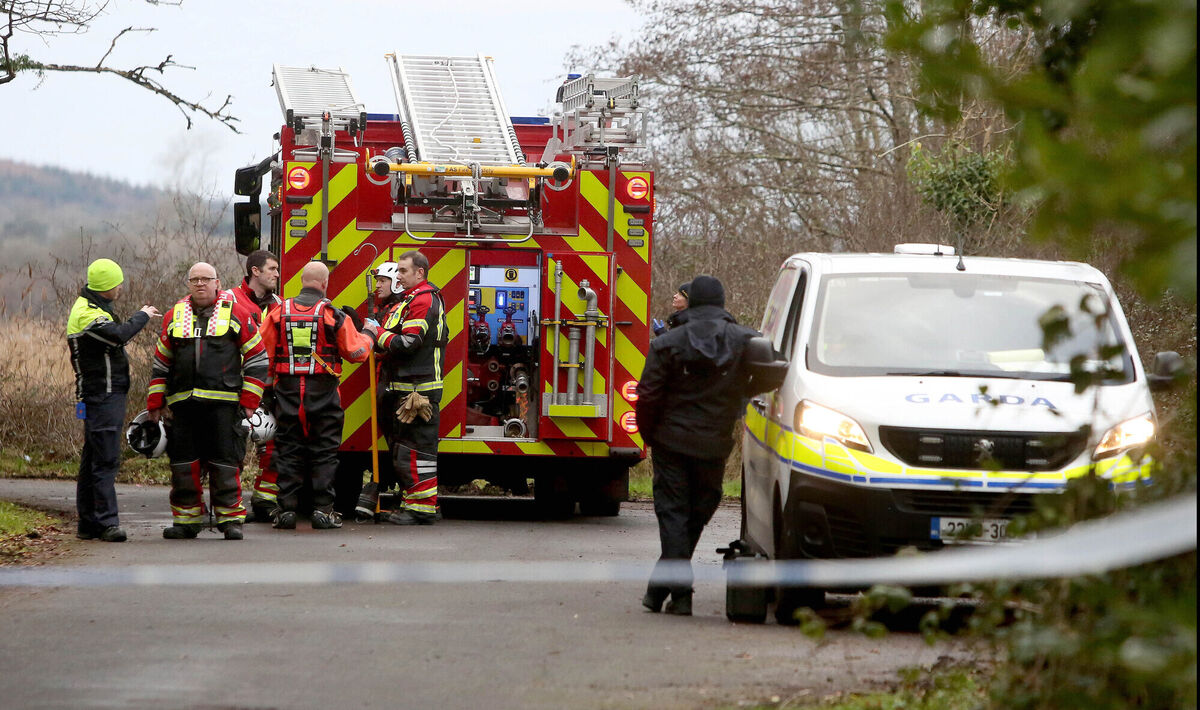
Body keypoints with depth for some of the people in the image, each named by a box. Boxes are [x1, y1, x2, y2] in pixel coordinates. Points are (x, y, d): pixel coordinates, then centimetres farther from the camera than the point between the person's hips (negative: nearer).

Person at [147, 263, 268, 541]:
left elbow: (256, 359, 5)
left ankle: (230, 518, 4)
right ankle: (186, 520, 12)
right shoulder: (175, 316, 14)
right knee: (183, 463, 4)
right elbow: (161, 363, 18)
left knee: (225, 462, -4)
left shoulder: (236, 314, 4)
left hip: (224, 403, -3)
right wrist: (155, 405, 12)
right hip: (183, 402, 3)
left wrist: (249, 402, -2)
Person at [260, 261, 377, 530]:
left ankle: (287, 509, 6)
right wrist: (369, 334, 20)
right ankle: (323, 510, 1)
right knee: (324, 452, 5)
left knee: (288, 450, 8)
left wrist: (270, 378, 15)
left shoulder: (280, 311, 0)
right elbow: (356, 351, 0)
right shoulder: (333, 315, -7)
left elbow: (263, 351, 0)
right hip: (323, 393, -2)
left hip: (287, 389, 2)